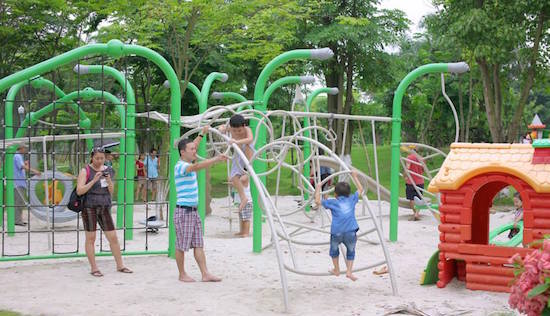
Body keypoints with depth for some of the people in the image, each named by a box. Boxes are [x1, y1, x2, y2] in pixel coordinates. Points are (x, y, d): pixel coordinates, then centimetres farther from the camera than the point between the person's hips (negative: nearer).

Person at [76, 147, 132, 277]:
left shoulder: (108, 170, 9)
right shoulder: (85, 171, -4)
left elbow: (111, 192, 8)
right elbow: (79, 191, -12)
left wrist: (109, 181, -11)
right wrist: (94, 180, -20)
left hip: (105, 207, 4)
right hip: (89, 207, -4)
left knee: (113, 237, 5)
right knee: (90, 238, 0)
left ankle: (120, 265, 15)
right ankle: (94, 268, 7)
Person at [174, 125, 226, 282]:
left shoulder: (188, 163, 13)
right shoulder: (180, 166, -15)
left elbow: (192, 146, 32)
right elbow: (197, 166, -34)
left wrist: (202, 134, 35)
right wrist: (216, 159, -41)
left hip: (193, 210, 9)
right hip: (183, 211, -9)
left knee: (198, 244, 5)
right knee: (181, 245, 1)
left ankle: (205, 274, 4)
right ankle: (182, 274, 11)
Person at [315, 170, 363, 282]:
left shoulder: (333, 202, 12)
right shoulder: (352, 199, 17)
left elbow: (317, 201, 22)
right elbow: (360, 189, 34)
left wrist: (318, 189, 34)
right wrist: (354, 177, 44)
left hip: (336, 233, -1)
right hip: (350, 232, 1)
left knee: (334, 249, 27)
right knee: (351, 251, 22)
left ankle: (336, 270, 35)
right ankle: (349, 271, 11)